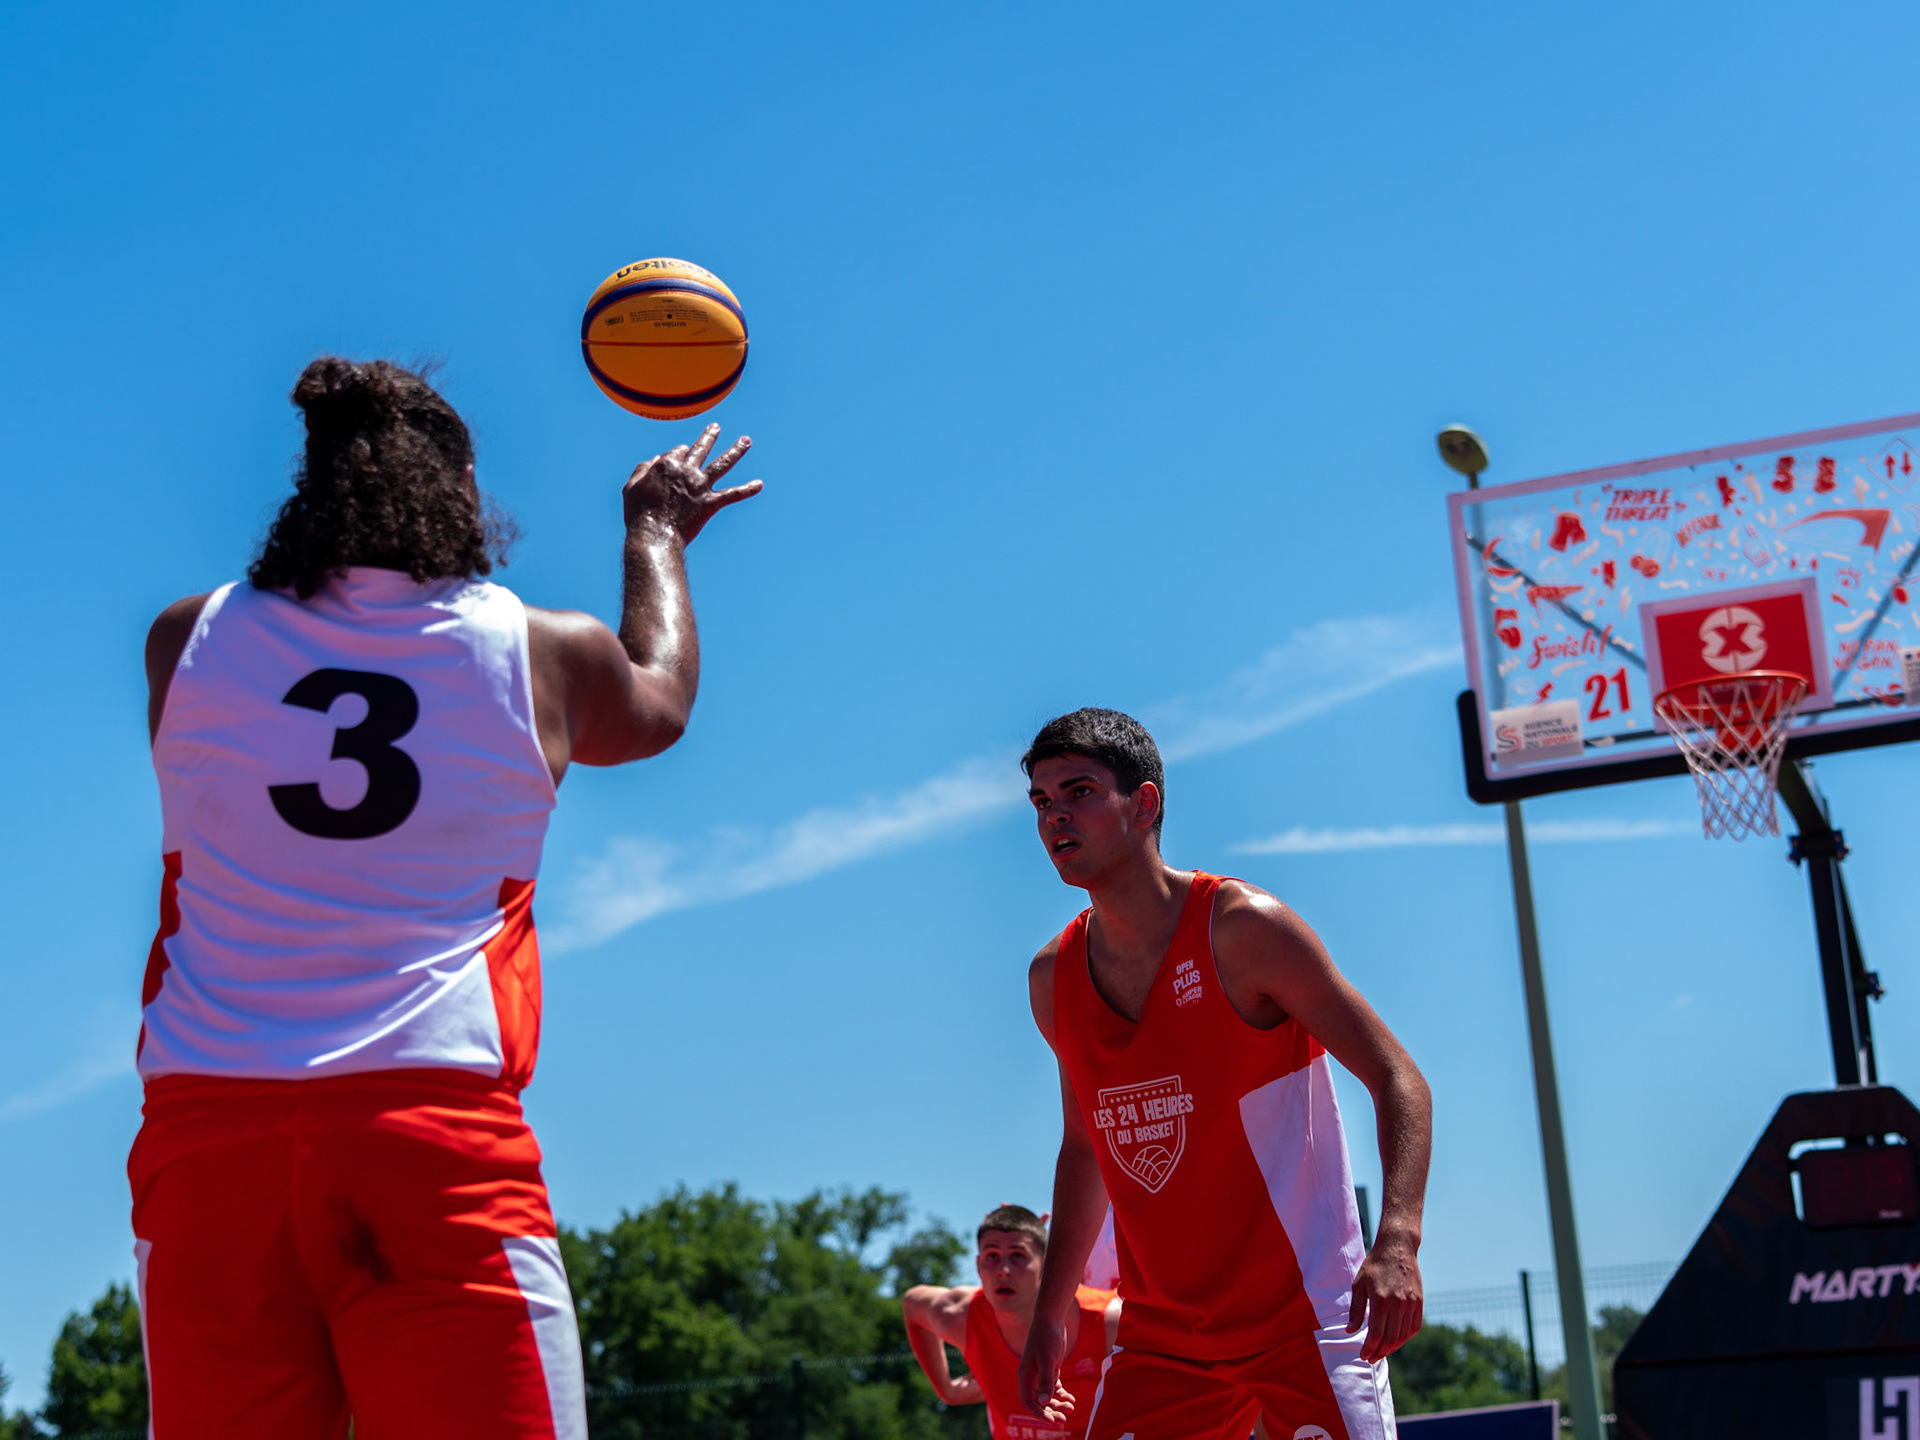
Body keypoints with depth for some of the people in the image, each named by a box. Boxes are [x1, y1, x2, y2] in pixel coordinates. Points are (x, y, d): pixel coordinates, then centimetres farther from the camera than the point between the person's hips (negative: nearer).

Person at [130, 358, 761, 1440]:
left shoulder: (188, 642, 11)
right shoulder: (544, 655, 8)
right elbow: (660, 700, 31)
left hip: (207, 1121, 3)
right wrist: (657, 532, 48)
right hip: (436, 1124, -2)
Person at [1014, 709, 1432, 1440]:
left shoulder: (1242, 928, -12)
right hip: (1159, 1334, 5)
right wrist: (1051, 1309, 17)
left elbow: (1398, 1082, -13)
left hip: (1303, 1317, -5)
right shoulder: (1053, 977, 5)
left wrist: (1397, 1242, -28)